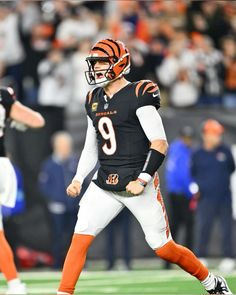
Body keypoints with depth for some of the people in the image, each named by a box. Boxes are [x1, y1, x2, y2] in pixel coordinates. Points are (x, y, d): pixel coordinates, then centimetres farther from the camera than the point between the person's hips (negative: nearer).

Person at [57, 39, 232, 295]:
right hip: (104, 185, 6)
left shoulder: (138, 96, -11)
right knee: (80, 238, -10)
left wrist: (143, 180, -20)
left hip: (138, 185, -6)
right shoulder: (94, 101, 11)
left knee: (163, 248, 1)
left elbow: (160, 144, -14)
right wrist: (78, 179, 8)